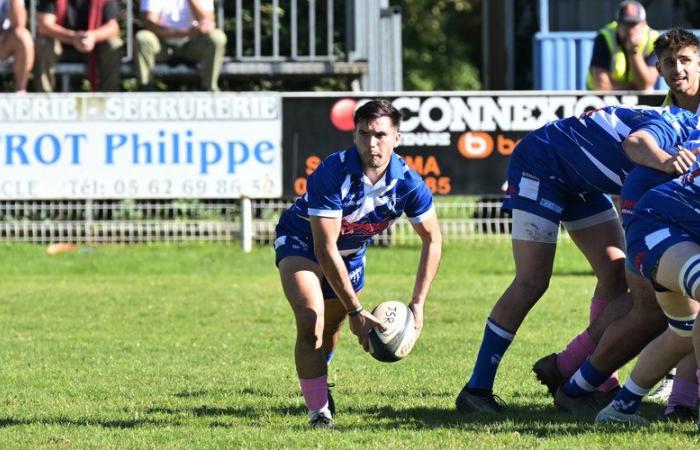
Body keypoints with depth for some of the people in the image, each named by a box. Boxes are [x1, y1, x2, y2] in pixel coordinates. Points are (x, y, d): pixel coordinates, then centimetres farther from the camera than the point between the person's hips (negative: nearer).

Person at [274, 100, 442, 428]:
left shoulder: (407, 182, -24)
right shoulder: (332, 173, -37)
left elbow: (432, 239, -8)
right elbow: (324, 248, -36)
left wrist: (418, 303, -15)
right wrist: (355, 311, -35)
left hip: (351, 252, 5)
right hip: (301, 242, -5)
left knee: (331, 330, 19)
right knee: (311, 322, -27)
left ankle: (317, 384, 52)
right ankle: (319, 414, -19)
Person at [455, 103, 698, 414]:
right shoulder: (673, 126, -27)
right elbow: (636, 143, -50)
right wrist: (664, 162, -70)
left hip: (582, 183, 9)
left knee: (616, 275, 0)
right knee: (531, 282, -14)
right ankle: (477, 388, -11)